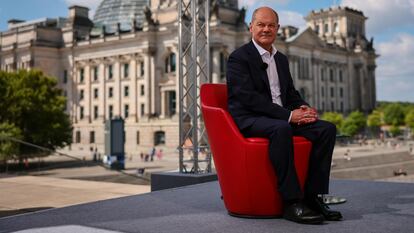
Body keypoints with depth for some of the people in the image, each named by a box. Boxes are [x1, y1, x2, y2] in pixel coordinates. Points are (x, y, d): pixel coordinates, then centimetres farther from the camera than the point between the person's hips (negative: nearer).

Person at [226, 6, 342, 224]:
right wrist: (288, 115, -22)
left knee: (326, 128, -13)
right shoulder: (239, 57, -5)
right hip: (249, 119, -7)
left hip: (281, 118, 8)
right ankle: (292, 202, -32)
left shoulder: (281, 59, 20)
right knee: (281, 129, -39)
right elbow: (248, 97, -16)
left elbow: (291, 92, 20)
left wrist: (302, 108, -6)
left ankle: (313, 196, -12)